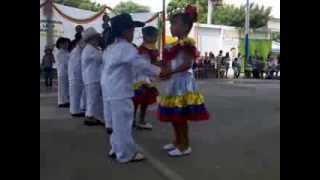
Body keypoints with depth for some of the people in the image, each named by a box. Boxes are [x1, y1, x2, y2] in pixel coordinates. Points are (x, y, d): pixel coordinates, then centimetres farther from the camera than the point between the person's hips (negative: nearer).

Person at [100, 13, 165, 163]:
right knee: (123, 124, -2)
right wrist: (159, 71, -8)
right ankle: (126, 154, 7)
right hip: (120, 92, -10)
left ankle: (116, 149, 29)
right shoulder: (126, 47, -15)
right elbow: (141, 64, -18)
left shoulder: (110, 47, 16)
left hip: (109, 91, 10)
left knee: (116, 123, 18)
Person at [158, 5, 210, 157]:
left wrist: (170, 71, -25)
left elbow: (187, 64, -22)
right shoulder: (177, 44, 15)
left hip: (182, 81, -10)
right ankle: (177, 142, 28)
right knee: (174, 116, 15)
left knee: (180, 116, -4)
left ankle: (185, 146, 7)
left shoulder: (187, 43, -13)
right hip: (175, 82, 10)